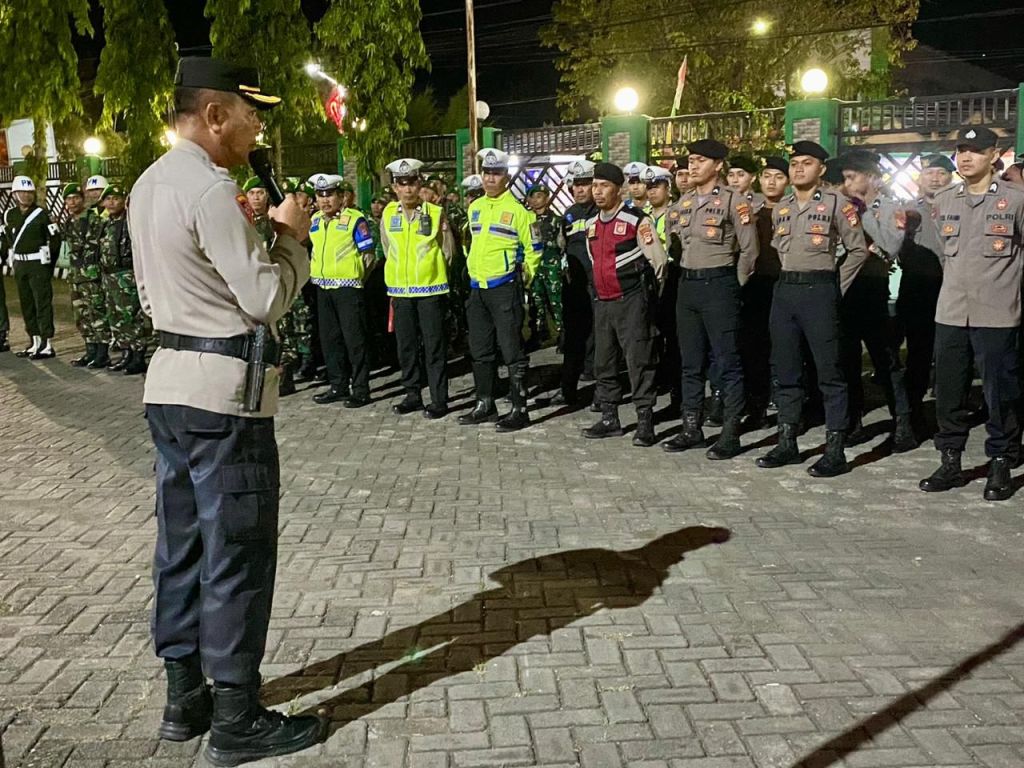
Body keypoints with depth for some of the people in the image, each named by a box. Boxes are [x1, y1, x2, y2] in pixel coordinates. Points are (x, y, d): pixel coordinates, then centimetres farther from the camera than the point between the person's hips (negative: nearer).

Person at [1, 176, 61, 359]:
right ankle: (35, 342, 20)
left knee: (43, 303, -6)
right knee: (26, 304, 11)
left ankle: (47, 345, -5)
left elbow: (55, 239, -6)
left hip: (38, 264, -6)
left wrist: (48, 261, -4)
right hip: (20, 265, 6)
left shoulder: (41, 214, -7)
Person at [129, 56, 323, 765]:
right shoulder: (209, 188, -16)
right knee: (238, 554, -2)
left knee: (183, 544, 14)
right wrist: (291, 233, -2)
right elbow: (267, 298, -18)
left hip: (169, 380, 10)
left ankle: (185, 696, 25)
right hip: (223, 388, -10)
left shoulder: (149, 183, 14)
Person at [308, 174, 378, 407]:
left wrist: (355, 276, -7)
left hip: (348, 287, -7)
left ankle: (360, 390, 2)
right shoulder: (315, 221, 12)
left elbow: (369, 255, -7)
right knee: (329, 339, 11)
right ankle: (338, 386, 21)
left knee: (354, 339, -4)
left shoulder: (355, 219, -8)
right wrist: (312, 270, 12)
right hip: (323, 288, 7)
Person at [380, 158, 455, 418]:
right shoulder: (388, 213, 4)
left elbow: (447, 251, 3)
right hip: (400, 289, 4)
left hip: (430, 289, -3)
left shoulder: (436, 213, -5)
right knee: (406, 345, 9)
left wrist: (428, 270, 6)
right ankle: (412, 395, 21)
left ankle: (439, 400, 5)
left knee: (434, 345, -1)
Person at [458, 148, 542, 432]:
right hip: (477, 288, 7)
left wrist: (522, 281, 0)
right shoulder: (474, 208, 12)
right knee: (480, 351, 13)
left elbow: (533, 250, -3)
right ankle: (485, 405, 24)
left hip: (505, 289, -7)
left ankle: (519, 411, 1)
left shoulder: (517, 209, -8)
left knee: (512, 351, -5)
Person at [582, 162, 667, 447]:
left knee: (639, 361, -7)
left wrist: (649, 293, 1)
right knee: (604, 362, 11)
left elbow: (657, 259, -7)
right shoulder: (591, 223, 12)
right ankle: (609, 418, 21)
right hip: (602, 302, 7)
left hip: (631, 300, -7)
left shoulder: (636, 219, -10)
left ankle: (645, 421, -2)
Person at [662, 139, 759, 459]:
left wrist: (733, 286, -3)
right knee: (691, 361, 10)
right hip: (687, 284, 7)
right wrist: (688, 280, 13)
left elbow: (749, 249, -7)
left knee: (727, 362, -2)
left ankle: (730, 434, 3)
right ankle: (692, 427, 19)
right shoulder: (684, 202, 13)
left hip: (719, 284, -7)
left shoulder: (734, 201, -7)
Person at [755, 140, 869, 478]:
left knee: (829, 371, -4)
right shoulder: (781, 207, 13)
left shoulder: (836, 203, -3)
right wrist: (788, 281, 13)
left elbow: (858, 250, -1)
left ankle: (835, 450, 0)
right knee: (785, 370, 9)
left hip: (819, 289, -6)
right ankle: (787, 443, 18)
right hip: (784, 289, 6)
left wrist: (836, 287, -2)